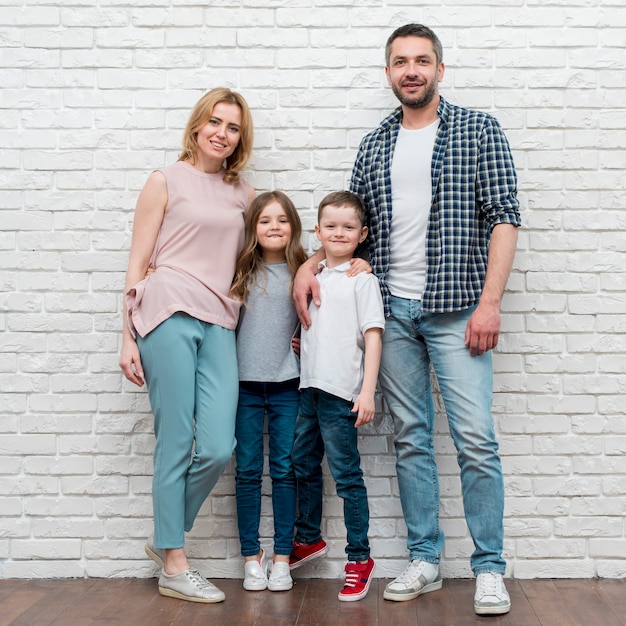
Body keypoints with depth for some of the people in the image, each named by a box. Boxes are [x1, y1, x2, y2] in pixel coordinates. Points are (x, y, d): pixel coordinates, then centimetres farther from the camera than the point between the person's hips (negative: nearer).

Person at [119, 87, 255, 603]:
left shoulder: (243, 193, 21)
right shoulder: (166, 181, 8)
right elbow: (138, 264, 5)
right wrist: (130, 338, -1)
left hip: (219, 323, 4)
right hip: (169, 313, -4)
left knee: (219, 447, -7)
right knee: (176, 443, -4)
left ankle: (166, 540, 17)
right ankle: (173, 566, 10)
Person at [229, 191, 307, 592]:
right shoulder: (242, 271, 5)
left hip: (287, 384, 0)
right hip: (245, 382, 1)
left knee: (285, 469, 3)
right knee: (248, 470, 5)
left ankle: (282, 557, 13)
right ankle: (251, 556, 15)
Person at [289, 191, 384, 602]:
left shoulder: (362, 280, -4)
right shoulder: (314, 278, 14)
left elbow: (372, 336, -10)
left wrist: (367, 391, -16)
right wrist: (297, 342, 5)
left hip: (341, 391, -7)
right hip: (309, 387, 7)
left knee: (346, 473, -2)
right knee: (303, 466, 16)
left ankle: (359, 558, 9)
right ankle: (309, 539, 34)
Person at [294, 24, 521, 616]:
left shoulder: (479, 129, 2)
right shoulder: (373, 144, 14)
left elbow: (504, 216, -4)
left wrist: (489, 302, -13)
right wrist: (309, 265, 3)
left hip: (455, 308, -4)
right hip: (392, 311, 4)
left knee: (475, 439, -6)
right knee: (410, 439, 8)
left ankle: (489, 568, 7)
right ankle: (424, 560, 18)